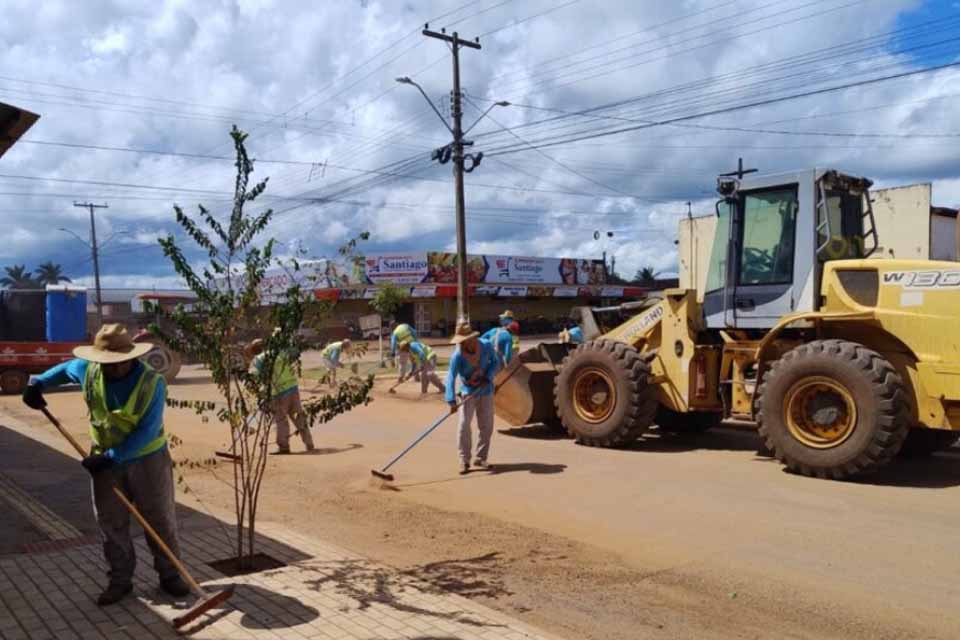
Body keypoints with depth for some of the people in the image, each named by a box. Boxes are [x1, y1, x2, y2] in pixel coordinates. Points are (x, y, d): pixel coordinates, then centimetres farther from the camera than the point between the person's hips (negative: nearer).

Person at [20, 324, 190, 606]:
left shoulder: (152, 383, -24)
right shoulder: (88, 372, -9)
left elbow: (146, 432, -24)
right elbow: (66, 368, 17)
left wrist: (111, 457, -27)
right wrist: (38, 382, 3)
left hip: (148, 459, -4)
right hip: (105, 459, 4)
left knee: (161, 519, 5)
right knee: (111, 523, 9)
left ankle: (169, 575, 18)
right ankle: (120, 580, 22)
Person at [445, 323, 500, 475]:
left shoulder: (486, 346, -17)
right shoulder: (457, 355, -24)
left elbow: (495, 363, -2)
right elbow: (451, 378, -29)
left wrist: (487, 378, -20)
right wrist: (451, 401, -39)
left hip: (486, 390, 3)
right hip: (468, 392, -3)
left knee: (486, 426, 6)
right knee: (464, 425, -10)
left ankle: (481, 458, 19)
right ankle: (464, 460, 1)